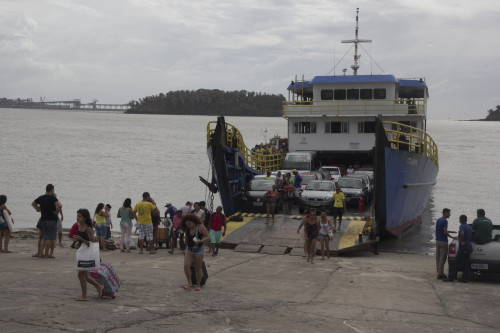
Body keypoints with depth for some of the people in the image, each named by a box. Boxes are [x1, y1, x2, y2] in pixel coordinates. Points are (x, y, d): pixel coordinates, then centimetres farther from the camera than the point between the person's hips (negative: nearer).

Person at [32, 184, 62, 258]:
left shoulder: (41, 198, 8)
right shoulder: (52, 198, -11)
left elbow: (33, 203, 25)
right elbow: (60, 205, -26)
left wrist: (38, 209, 19)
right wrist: (56, 212, -11)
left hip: (43, 219, 6)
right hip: (52, 219, -6)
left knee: (44, 237, 14)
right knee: (50, 238, 0)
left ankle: (41, 253, 10)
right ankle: (46, 254, 0)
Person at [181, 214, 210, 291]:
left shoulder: (201, 227, -12)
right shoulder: (187, 229, 3)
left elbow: (207, 237, -12)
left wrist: (200, 241, -27)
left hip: (199, 250, -4)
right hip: (189, 249, 4)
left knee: (198, 268, 2)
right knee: (186, 265, -15)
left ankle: (198, 285, 16)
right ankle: (189, 283, -3)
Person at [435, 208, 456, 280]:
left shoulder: (438, 220, 12)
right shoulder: (444, 221, -15)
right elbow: (445, 232, -20)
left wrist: (449, 232, 22)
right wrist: (452, 237, -8)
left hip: (437, 241, 9)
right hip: (443, 241, -9)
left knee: (438, 258, 11)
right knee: (442, 258, -4)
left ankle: (439, 273, 16)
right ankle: (440, 274, -3)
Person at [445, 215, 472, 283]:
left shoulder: (462, 226, -12)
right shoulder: (469, 227, 15)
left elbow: (462, 233, -32)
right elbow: (471, 237, 23)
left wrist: (462, 241, -20)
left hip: (463, 247, -8)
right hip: (469, 247, 8)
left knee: (457, 263, -6)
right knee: (465, 264, 10)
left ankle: (451, 277, -5)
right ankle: (464, 278, 8)